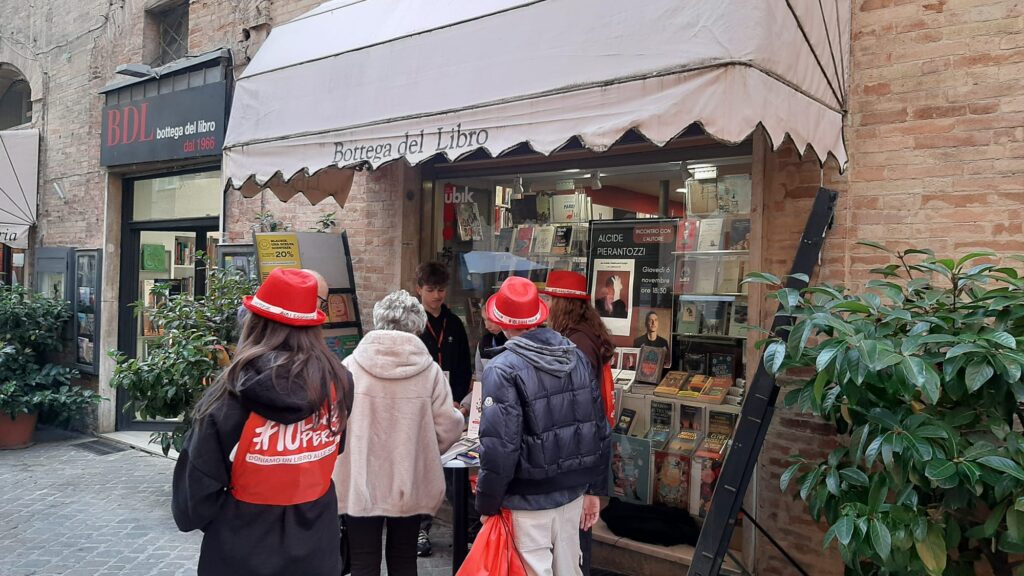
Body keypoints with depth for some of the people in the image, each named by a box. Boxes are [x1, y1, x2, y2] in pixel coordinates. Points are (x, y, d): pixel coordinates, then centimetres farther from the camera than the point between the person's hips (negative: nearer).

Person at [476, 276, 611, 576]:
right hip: (573, 490, 6)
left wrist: (487, 504, -8)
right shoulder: (578, 356, 2)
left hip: (530, 498, -6)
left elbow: (499, 447, -20)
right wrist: (594, 488, 15)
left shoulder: (503, 369, -17)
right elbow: (600, 430, 6)